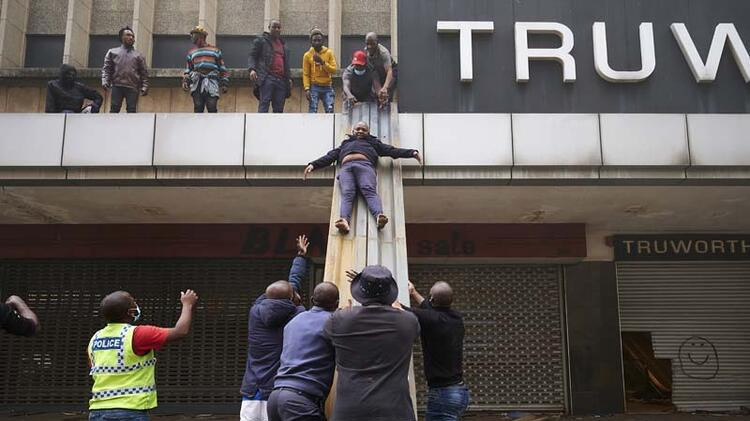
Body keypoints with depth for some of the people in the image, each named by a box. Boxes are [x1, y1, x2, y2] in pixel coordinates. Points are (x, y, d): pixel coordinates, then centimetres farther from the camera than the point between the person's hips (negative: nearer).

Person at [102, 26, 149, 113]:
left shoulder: (138, 56, 19)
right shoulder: (112, 52, 18)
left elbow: (144, 73, 12)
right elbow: (106, 69, 11)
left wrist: (144, 87, -2)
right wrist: (105, 82, -6)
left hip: (132, 87, 0)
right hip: (117, 86, 0)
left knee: (132, 111, -7)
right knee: (114, 109, -9)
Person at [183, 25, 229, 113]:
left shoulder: (215, 50, 17)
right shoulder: (191, 52, 25)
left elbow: (222, 68, 13)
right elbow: (188, 69, 23)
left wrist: (224, 83, 4)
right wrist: (185, 81, 6)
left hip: (211, 83, -2)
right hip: (197, 82, 2)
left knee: (212, 108, -14)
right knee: (198, 108, -7)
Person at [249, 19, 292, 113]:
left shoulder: (284, 45, 26)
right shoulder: (261, 40, 11)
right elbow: (252, 56, 5)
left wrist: (289, 77, 16)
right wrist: (252, 69, -13)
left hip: (281, 80, 5)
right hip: (267, 77, -5)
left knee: (279, 108, 1)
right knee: (264, 105, -15)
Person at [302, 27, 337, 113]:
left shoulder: (329, 52, 4)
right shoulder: (307, 55, 3)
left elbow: (333, 70, -4)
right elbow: (306, 74, 0)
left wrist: (322, 62, -17)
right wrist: (307, 88, -11)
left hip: (327, 87, 1)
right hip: (314, 87, -1)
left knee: (330, 111, -9)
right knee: (313, 111, -8)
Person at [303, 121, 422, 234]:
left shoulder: (373, 142, 37)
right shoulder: (345, 144, 42)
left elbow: (392, 150, 27)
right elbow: (330, 156, 33)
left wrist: (412, 152, 13)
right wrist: (313, 165, 18)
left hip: (365, 166, -1)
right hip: (346, 168, 1)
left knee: (370, 191, -32)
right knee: (347, 194, -30)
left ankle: (379, 216, -59)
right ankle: (344, 221, -57)